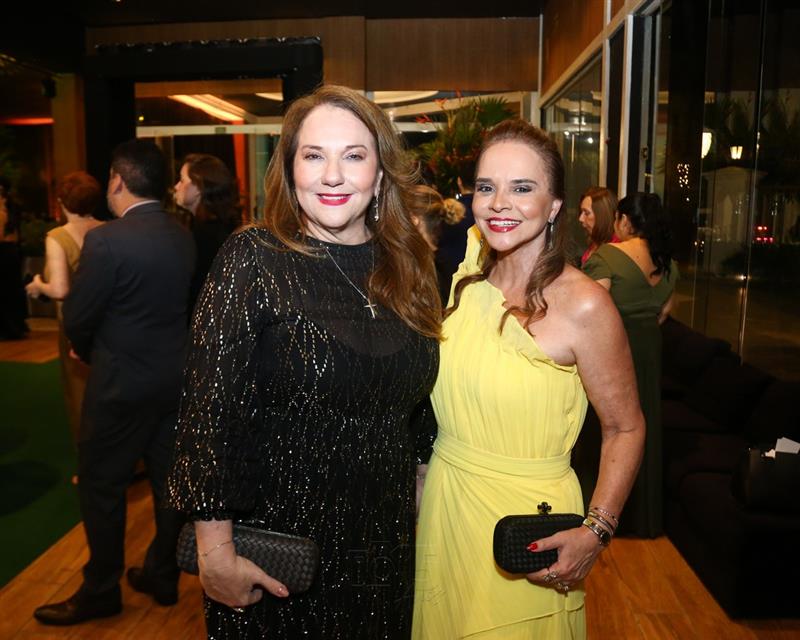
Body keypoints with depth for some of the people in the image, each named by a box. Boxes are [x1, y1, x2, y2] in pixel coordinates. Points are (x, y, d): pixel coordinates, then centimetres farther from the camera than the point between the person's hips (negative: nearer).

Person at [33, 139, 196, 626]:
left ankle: (100, 592, 25)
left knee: (102, 485, 10)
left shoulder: (106, 241, -19)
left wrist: (90, 353, 8)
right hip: (177, 377, 7)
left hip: (122, 384, -6)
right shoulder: (184, 237, 0)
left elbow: (77, 319, -12)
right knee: (170, 478, 15)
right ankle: (163, 576, 31)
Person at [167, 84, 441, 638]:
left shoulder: (407, 265, 0)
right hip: (277, 537, -4)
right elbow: (211, 411, -16)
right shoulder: (253, 259, -14)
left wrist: (416, 491, 12)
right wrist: (216, 552, -16)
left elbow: (416, 400, 8)